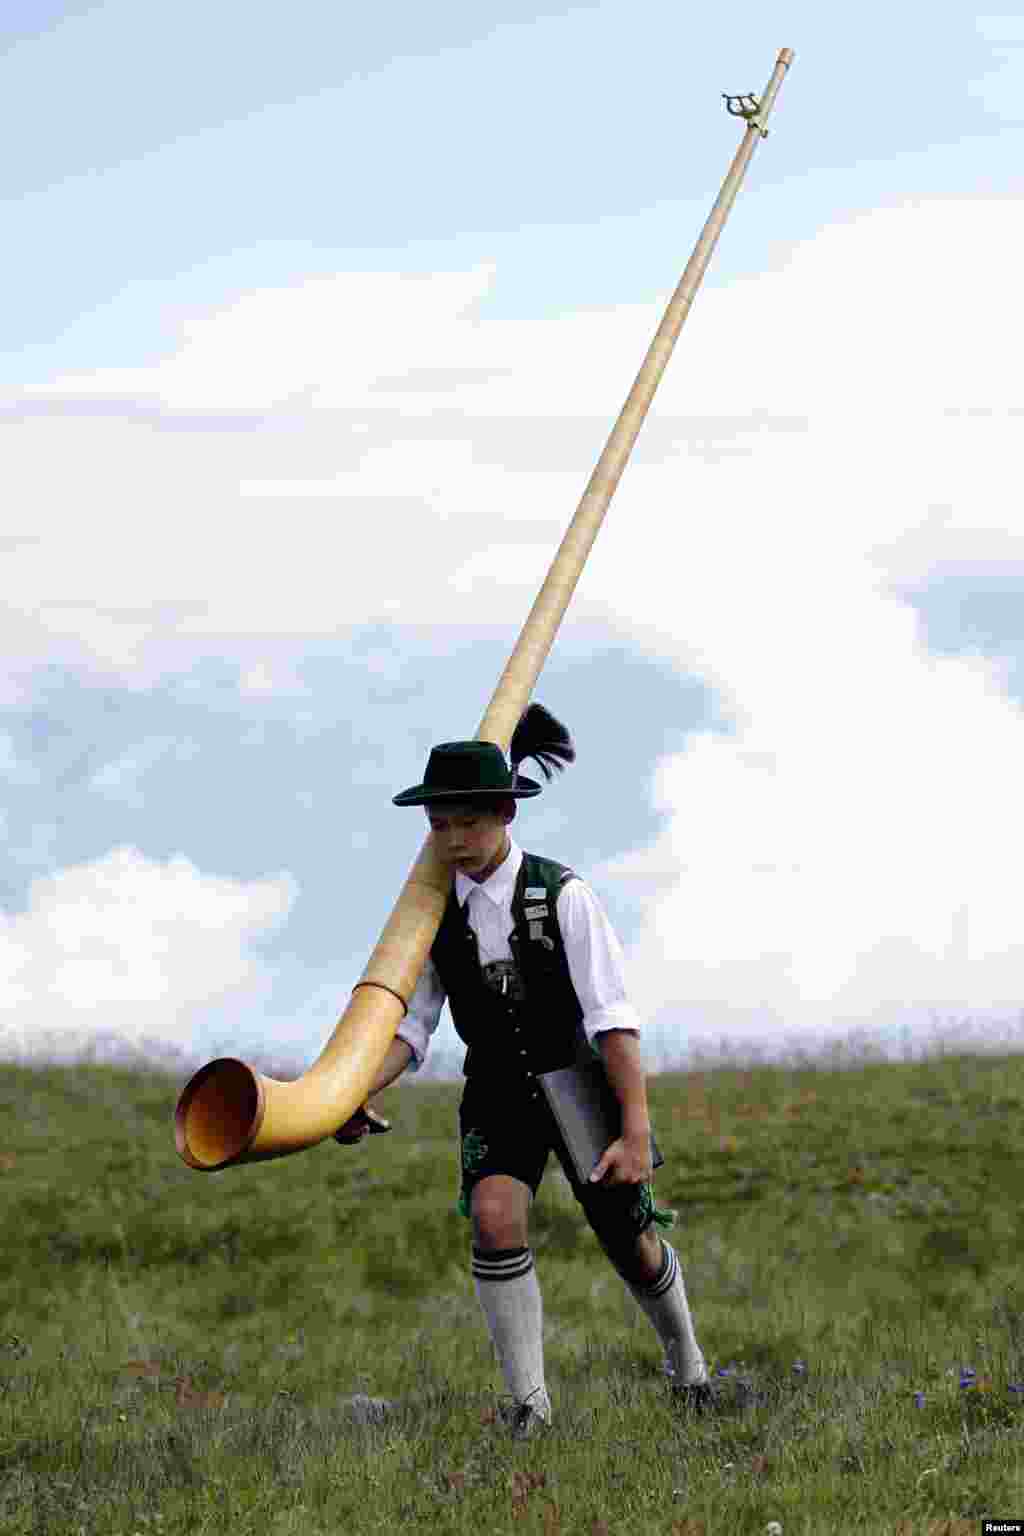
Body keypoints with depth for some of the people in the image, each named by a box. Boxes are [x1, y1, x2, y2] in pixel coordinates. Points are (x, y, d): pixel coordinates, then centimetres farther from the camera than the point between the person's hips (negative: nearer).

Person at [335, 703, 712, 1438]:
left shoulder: (562, 895, -21)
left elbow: (613, 1020, -25)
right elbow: (408, 1029, -5)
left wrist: (637, 1132, -33)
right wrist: (352, 1096, -24)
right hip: (498, 1093, 2)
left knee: (631, 1246, 5)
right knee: (494, 1216, -24)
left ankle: (684, 1357, 38)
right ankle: (528, 1400, -13)